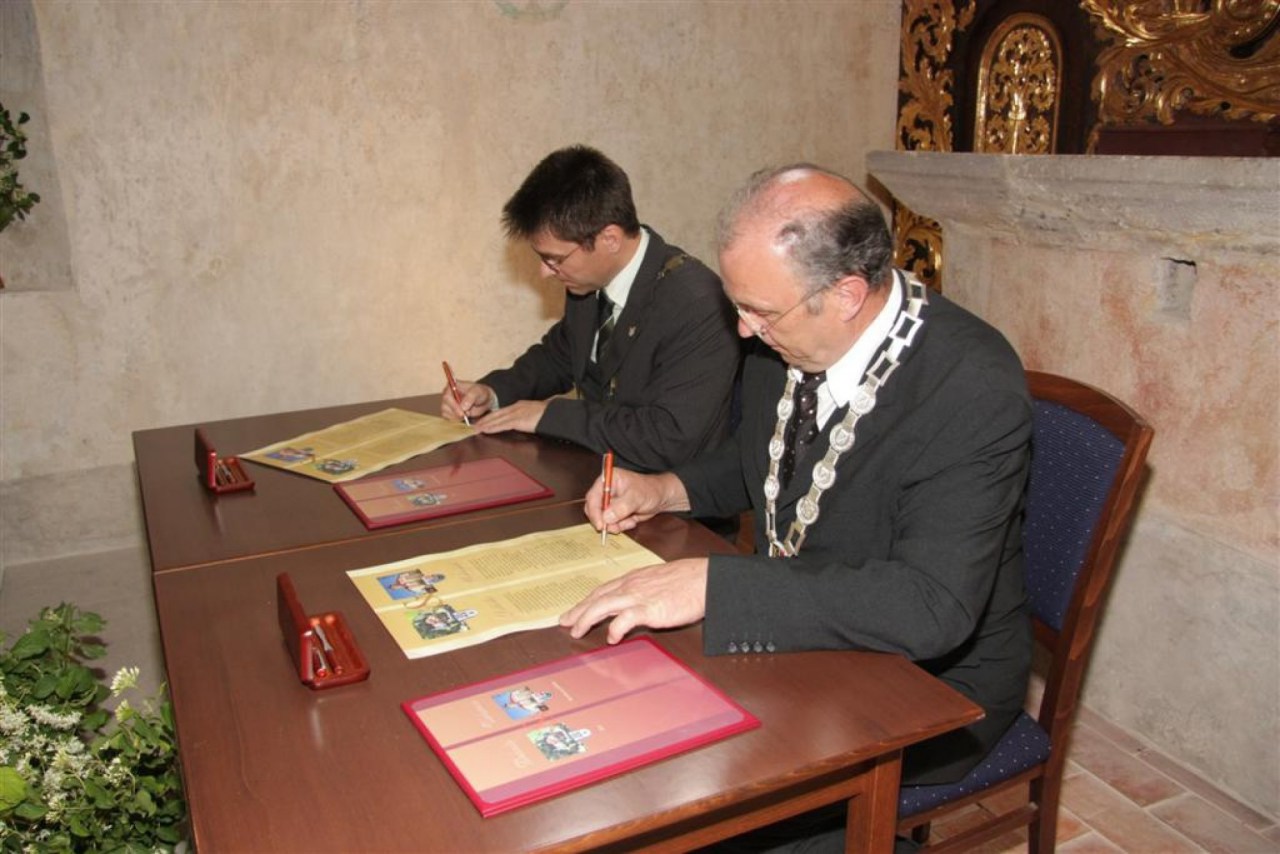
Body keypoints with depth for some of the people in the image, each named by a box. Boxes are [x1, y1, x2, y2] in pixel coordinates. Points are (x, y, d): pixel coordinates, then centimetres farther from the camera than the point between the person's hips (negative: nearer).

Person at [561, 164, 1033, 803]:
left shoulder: (974, 389, -27)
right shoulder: (785, 338, -6)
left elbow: (932, 606, -36)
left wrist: (712, 584, -39)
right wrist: (665, 490, -5)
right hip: (796, 630, 7)